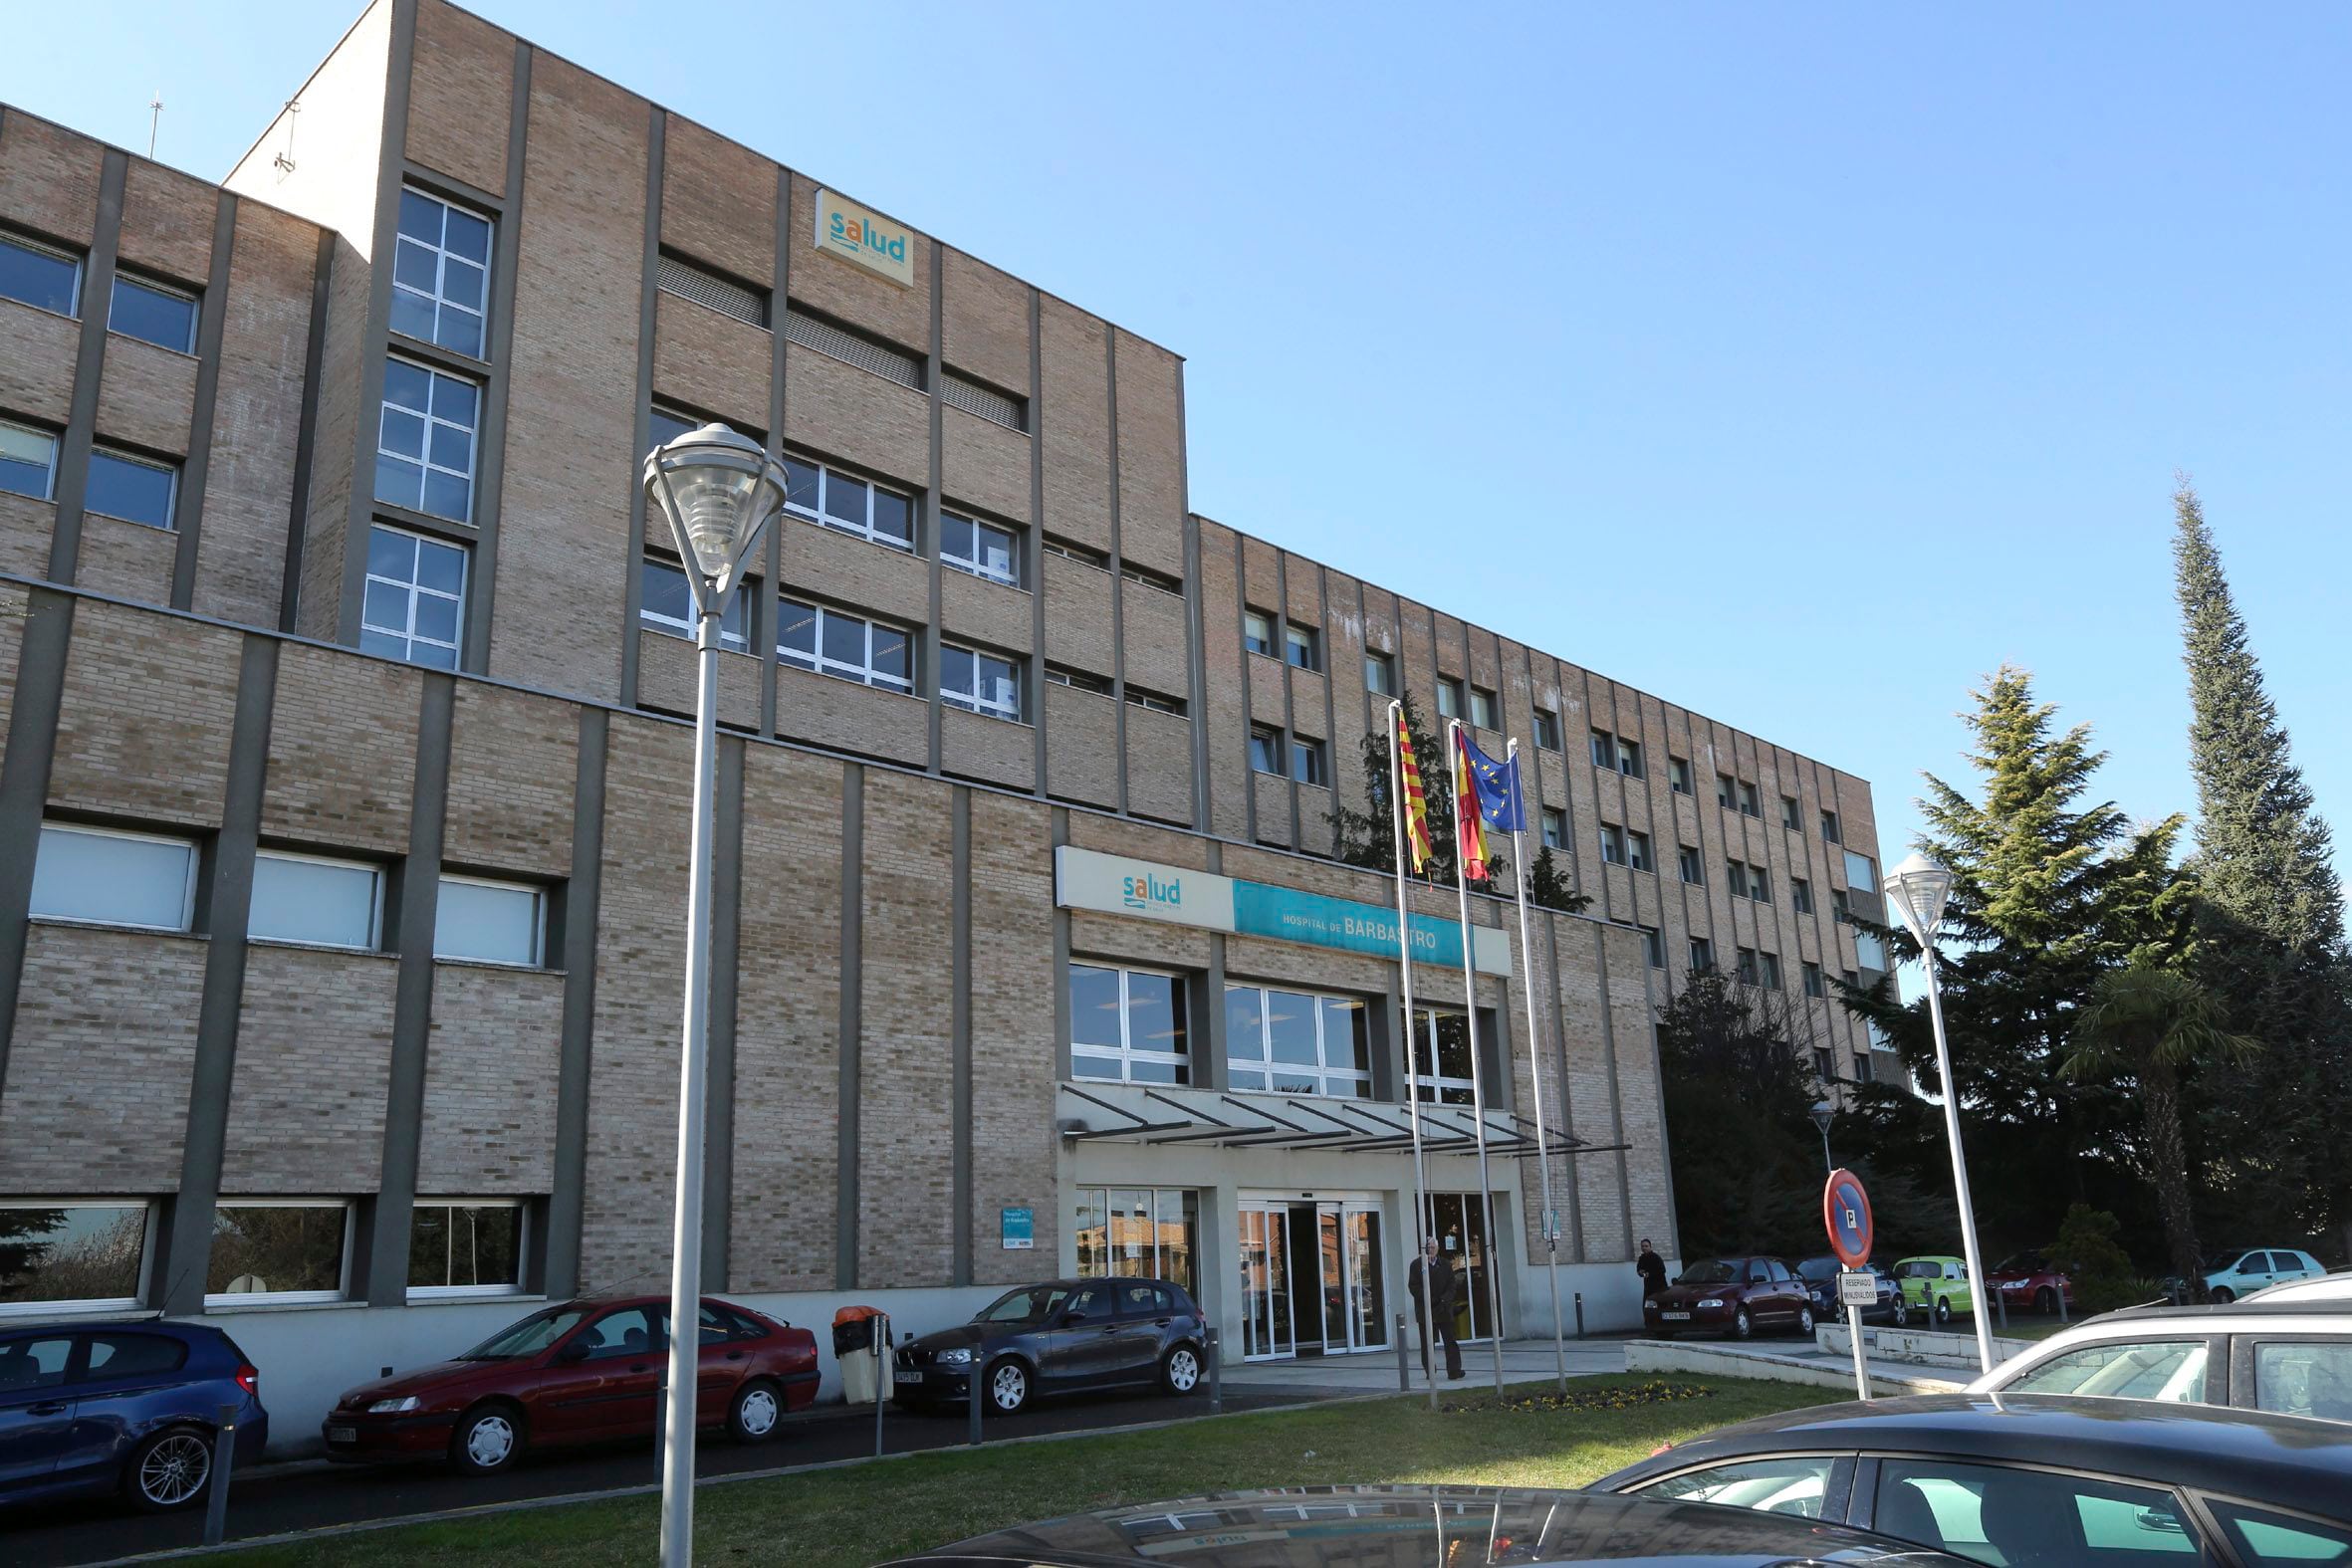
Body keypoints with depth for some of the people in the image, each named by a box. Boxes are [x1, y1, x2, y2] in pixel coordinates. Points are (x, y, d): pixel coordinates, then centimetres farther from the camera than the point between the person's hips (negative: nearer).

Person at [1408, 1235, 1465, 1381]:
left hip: (1444, 1309, 1)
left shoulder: (1445, 1265, 8)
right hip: (1425, 1310, -1)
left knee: (1450, 1341, -3)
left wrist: (1444, 1300, -12)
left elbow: (1451, 1287, 6)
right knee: (1427, 1343, 4)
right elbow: (1413, 1286, -4)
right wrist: (1428, 1300, -14)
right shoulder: (1417, 1265, 2)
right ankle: (1429, 1372, 13)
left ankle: (1454, 1371, -2)